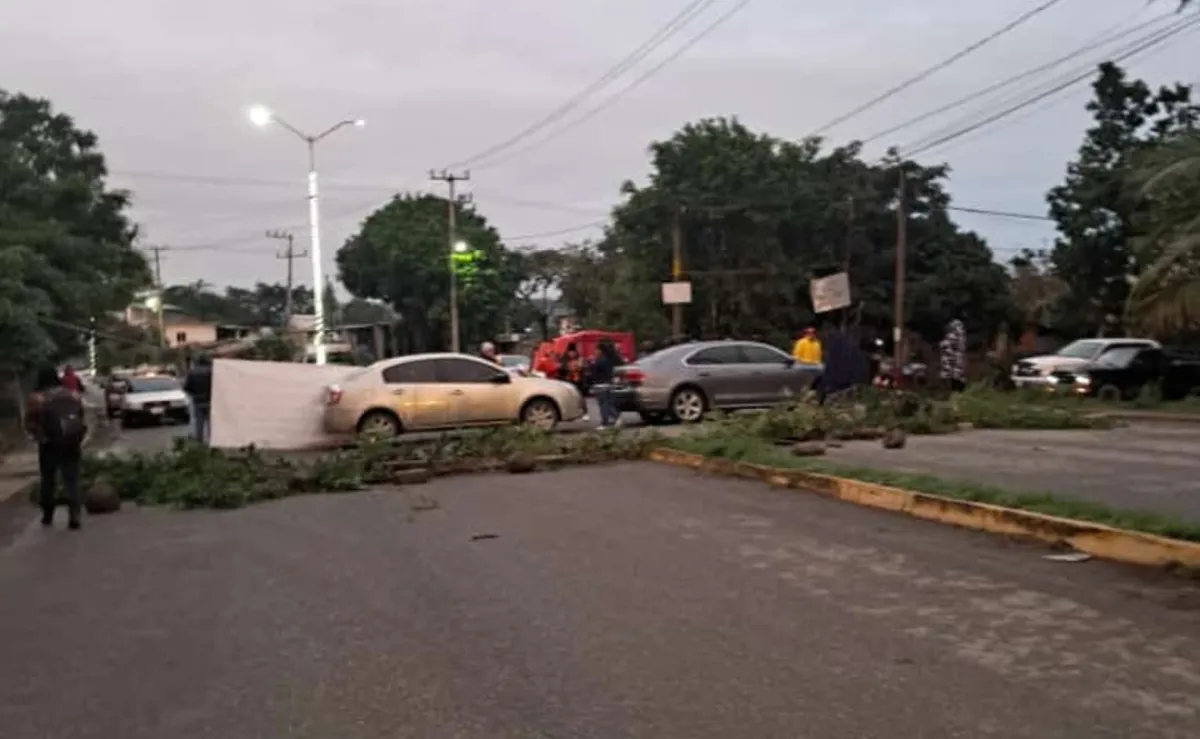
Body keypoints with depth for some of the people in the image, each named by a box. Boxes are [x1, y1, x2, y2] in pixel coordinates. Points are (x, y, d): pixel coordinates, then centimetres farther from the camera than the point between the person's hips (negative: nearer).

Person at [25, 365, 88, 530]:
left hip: (49, 446, -2)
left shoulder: (36, 398, -7)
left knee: (47, 481, 15)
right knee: (72, 482, 3)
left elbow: (30, 424, -4)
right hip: (72, 445, 2)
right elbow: (83, 419, 9)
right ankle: (74, 518, -7)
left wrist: (39, 436, 13)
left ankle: (47, 516, 23)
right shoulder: (73, 395, 5)